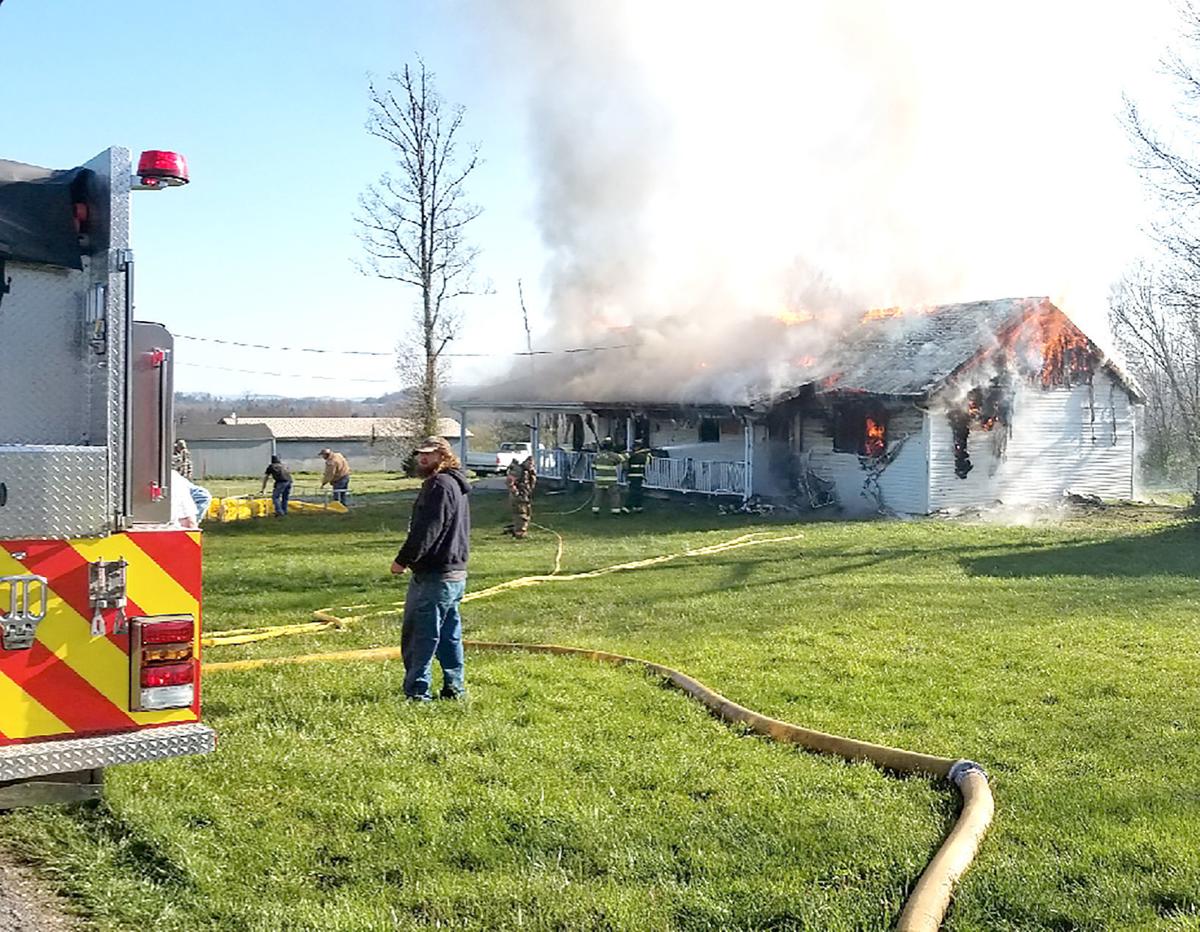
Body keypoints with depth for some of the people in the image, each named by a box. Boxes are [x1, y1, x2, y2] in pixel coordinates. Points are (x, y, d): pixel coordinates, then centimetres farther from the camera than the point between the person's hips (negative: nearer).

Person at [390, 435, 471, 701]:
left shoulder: (439, 485, -16)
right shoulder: (456, 485, 17)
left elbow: (426, 530, -21)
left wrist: (404, 560, -14)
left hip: (434, 576, -10)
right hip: (456, 572, 11)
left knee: (419, 636, -4)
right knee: (449, 635, 16)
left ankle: (417, 693, -1)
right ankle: (454, 689, 21)